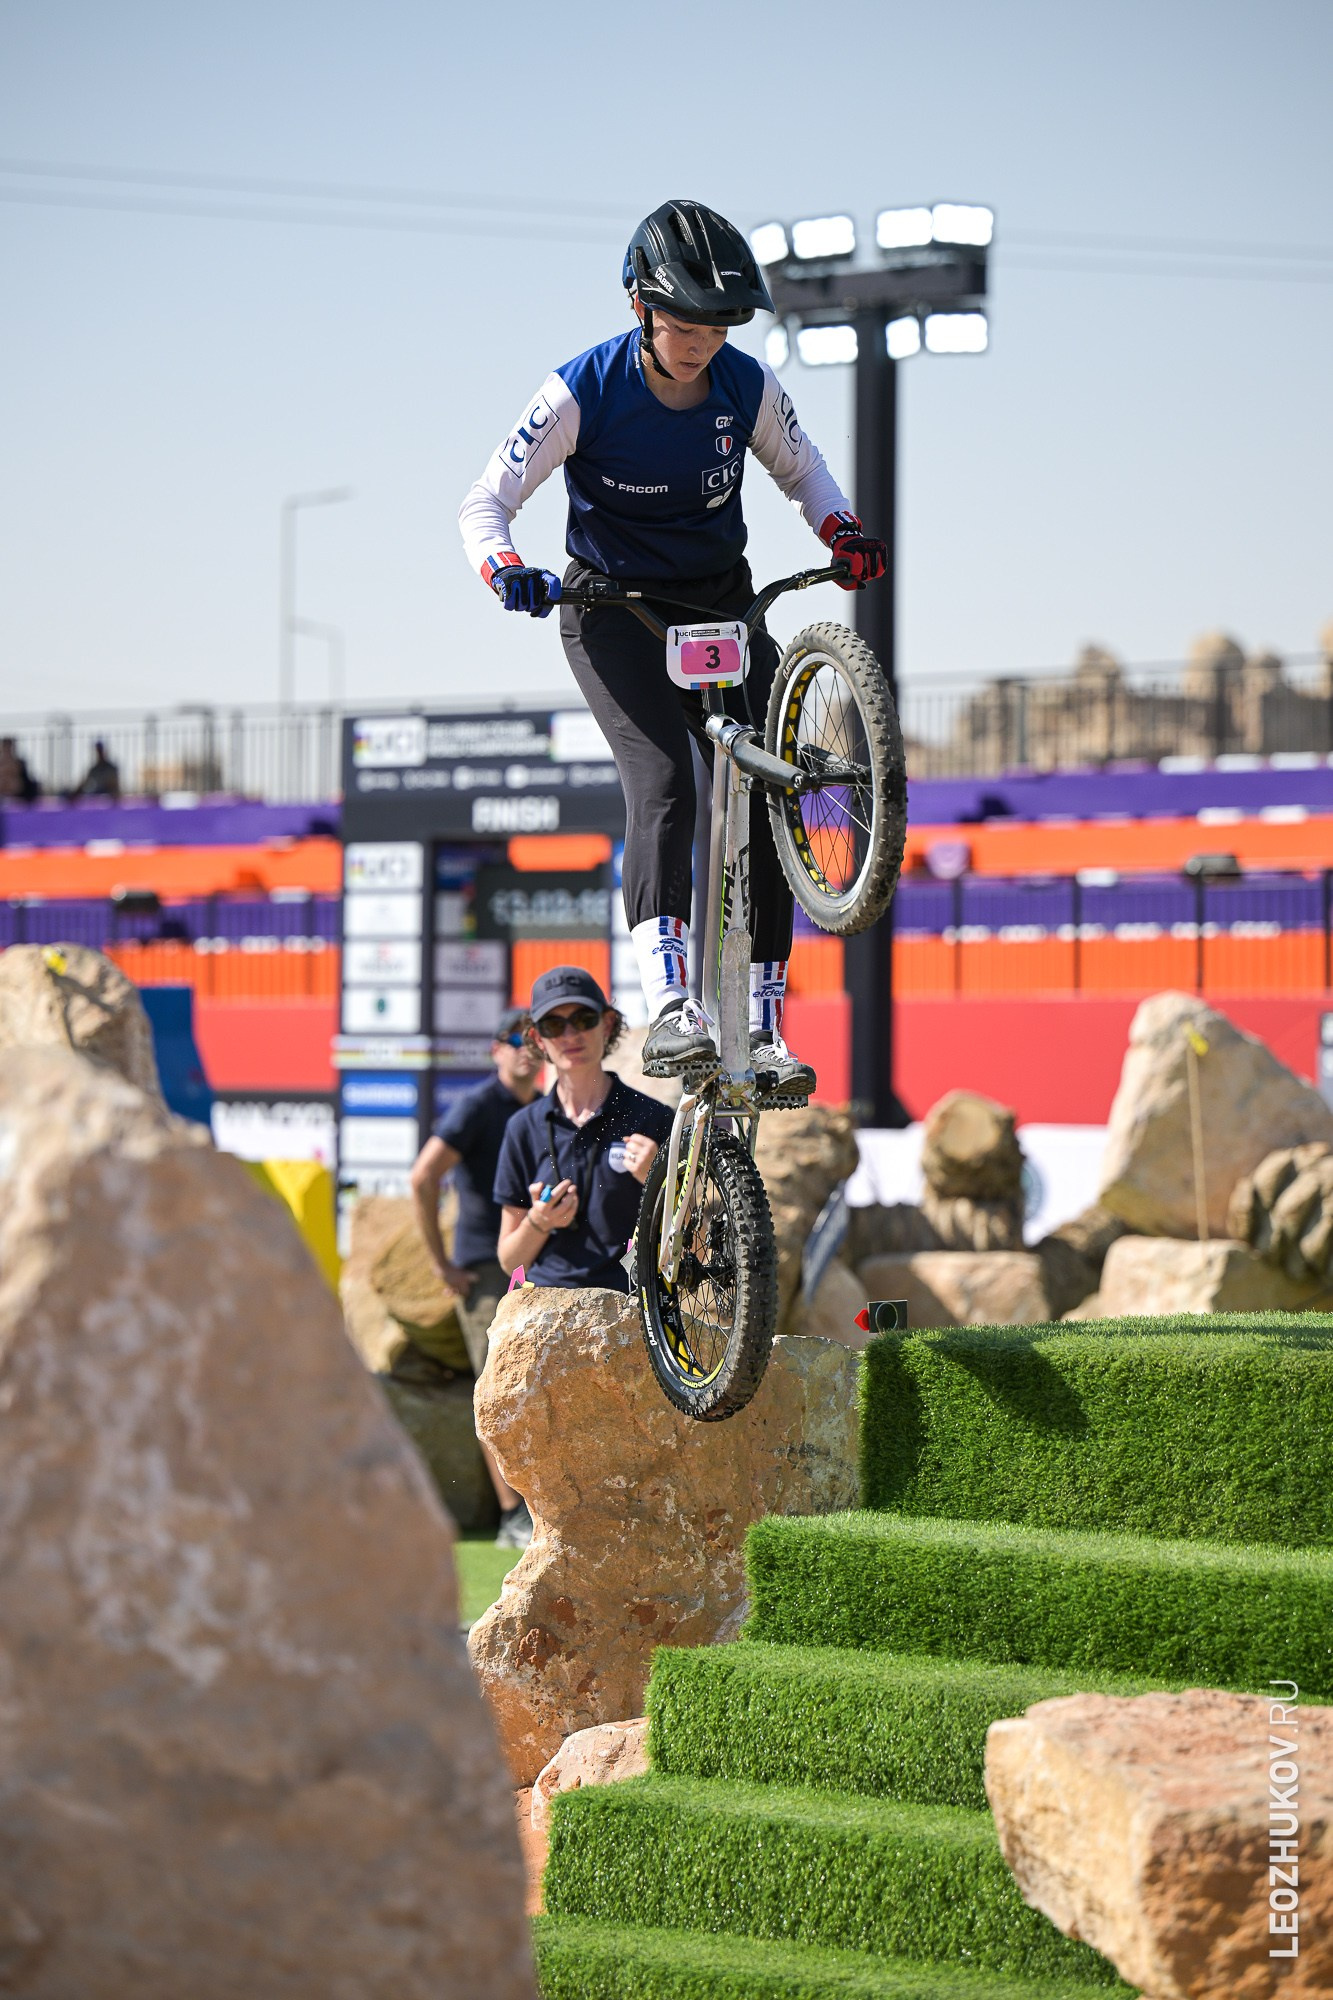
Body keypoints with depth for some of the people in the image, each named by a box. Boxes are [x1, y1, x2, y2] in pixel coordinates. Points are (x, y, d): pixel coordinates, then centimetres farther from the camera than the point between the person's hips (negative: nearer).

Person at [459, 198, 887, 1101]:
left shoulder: (748, 386, -10)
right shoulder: (583, 392, -19)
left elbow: (800, 467, 11)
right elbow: (486, 502, -13)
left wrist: (841, 529, -9)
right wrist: (506, 569, -34)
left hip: (721, 602, 4)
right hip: (613, 610, -4)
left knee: (762, 799, -7)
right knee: (662, 781, -26)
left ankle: (764, 1028, 0)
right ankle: (669, 1012, -36)